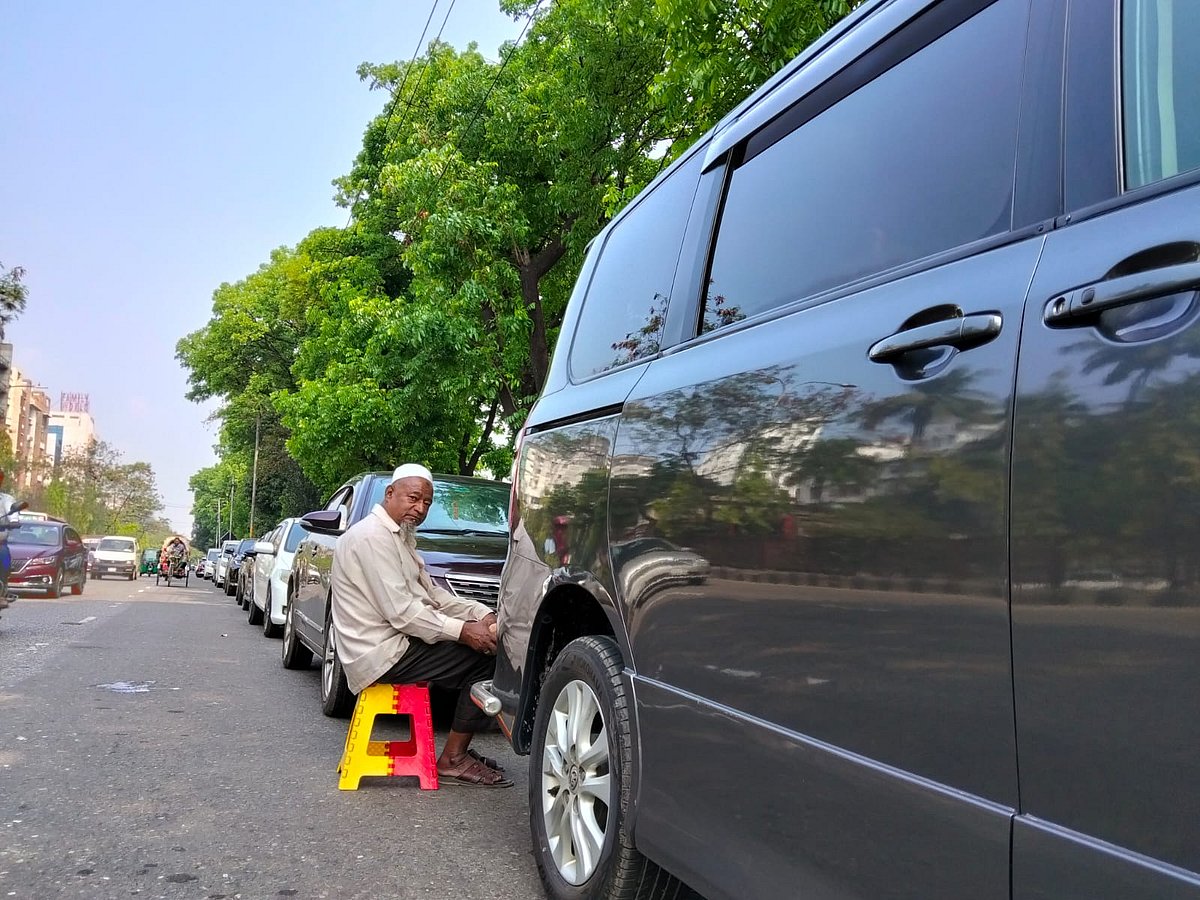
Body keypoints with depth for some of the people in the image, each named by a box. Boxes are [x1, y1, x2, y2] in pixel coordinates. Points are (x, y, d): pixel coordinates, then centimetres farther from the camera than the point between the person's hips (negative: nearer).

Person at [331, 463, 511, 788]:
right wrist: (463, 631, -20)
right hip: (382, 653, -10)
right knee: (484, 658, -15)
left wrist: (483, 615, 2)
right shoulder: (372, 536, -16)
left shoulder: (399, 536, 18)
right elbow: (401, 612, -23)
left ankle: (458, 750, 10)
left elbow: (431, 593, 16)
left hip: (396, 639, 10)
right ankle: (453, 761, -6)